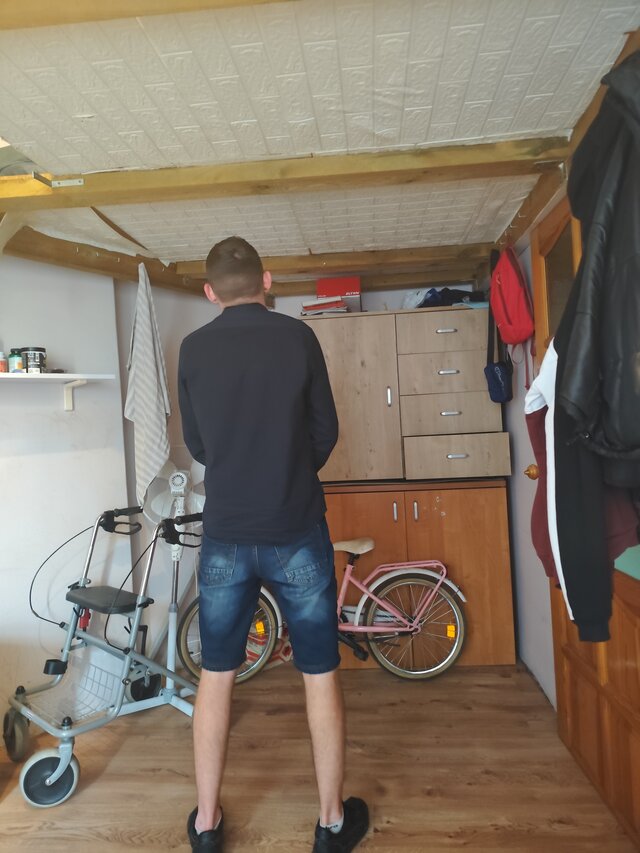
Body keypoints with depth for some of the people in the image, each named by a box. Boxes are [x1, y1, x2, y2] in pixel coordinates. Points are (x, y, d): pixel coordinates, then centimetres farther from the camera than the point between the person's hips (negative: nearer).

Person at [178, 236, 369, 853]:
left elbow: (195, 445, 7)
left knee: (215, 676, 17)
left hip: (225, 536, 2)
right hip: (297, 535, -1)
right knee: (320, 674, 13)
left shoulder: (193, 349, -1)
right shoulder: (297, 337, -5)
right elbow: (326, 432, 1)